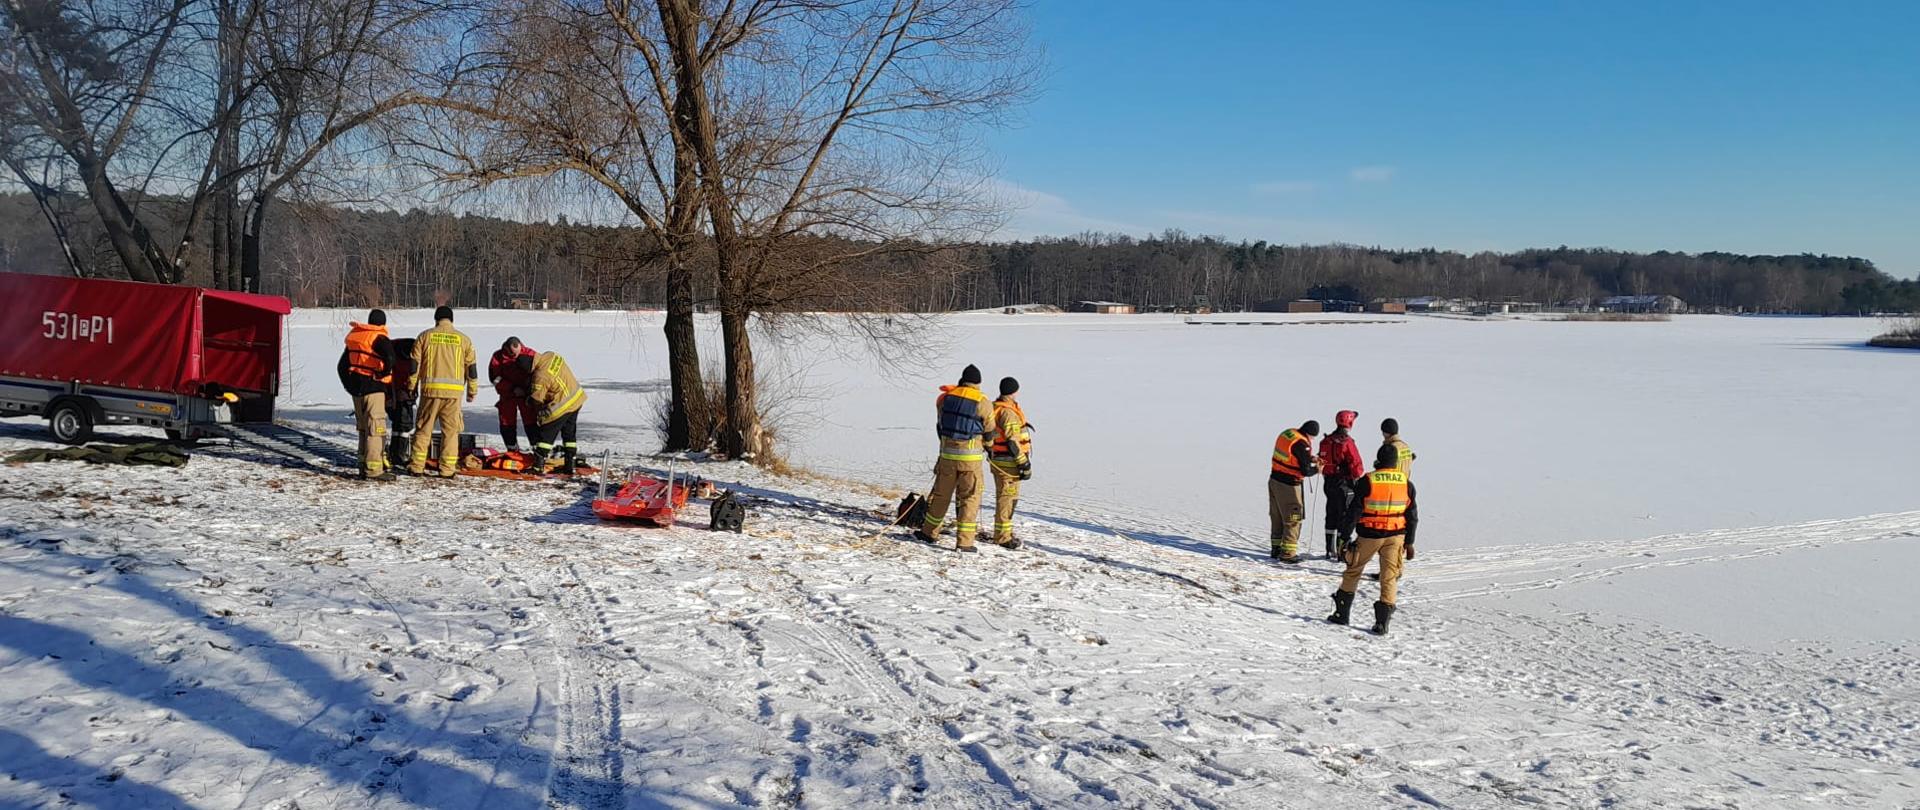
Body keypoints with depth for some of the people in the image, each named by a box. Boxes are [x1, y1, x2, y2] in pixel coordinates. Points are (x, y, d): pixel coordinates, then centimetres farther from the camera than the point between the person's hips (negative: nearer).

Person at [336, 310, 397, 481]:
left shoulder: (354, 337, 15)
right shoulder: (379, 338, -9)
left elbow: (343, 364, 21)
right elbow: (390, 358, -29)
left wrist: (348, 384, 27)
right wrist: (384, 373, -12)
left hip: (356, 389, 8)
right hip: (373, 388, -8)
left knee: (363, 428, 16)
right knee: (376, 428, -6)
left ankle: (364, 465, 21)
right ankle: (374, 469, -9)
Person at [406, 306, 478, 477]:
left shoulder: (425, 336, 6)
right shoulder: (463, 339, 7)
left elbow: (414, 365, 6)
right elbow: (471, 367, 9)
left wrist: (412, 387, 17)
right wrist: (472, 391, 18)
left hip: (430, 389, 0)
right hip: (454, 391, 0)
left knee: (423, 428, 9)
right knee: (450, 430, 6)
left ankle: (417, 465, 10)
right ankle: (447, 468, 4)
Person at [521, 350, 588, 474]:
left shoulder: (540, 377, -26)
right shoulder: (550, 355, -6)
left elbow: (535, 400, -16)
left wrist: (527, 399, 8)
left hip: (562, 406, -8)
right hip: (577, 397, 8)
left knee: (546, 434, 4)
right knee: (569, 433, 19)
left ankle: (539, 467, 5)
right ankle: (571, 465, 24)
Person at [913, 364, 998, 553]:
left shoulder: (946, 398, 1)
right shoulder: (983, 404, -8)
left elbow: (940, 425, 9)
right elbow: (989, 432, 2)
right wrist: (988, 448, 22)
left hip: (948, 454, 3)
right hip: (971, 456, -3)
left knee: (941, 494, 17)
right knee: (970, 498, 4)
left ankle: (929, 532, 29)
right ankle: (964, 541, 0)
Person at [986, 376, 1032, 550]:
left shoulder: (995, 408, 12)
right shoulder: (1008, 412, -18)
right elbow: (1012, 440, -21)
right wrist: (1024, 463, -17)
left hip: (998, 460, 10)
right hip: (1008, 462, -10)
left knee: (1005, 497, 19)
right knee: (1008, 497, -5)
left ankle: (1004, 533, 28)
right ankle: (1002, 536, -2)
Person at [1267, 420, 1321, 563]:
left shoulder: (1286, 433, 5)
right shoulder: (1302, 445, -21)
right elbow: (1306, 471, -20)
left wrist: (1310, 458, 11)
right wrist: (1316, 469, 0)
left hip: (1274, 480, 9)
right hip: (1288, 486, -8)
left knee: (1277, 517, 18)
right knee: (1293, 519, 3)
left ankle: (1277, 548, 27)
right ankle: (1288, 553, 5)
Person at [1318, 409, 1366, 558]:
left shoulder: (1326, 441, 5)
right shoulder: (1347, 442, -18)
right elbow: (1356, 464, -16)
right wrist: (1361, 477, 2)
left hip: (1329, 483, 7)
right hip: (1345, 484, -7)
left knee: (1332, 516, 16)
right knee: (1347, 518, 0)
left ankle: (1330, 550, 21)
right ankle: (1342, 551, -2)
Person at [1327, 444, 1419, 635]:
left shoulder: (1366, 482, -10)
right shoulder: (1406, 483, 1)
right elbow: (1412, 516, 6)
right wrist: (1409, 542, 14)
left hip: (1369, 535, -2)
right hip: (1396, 536, 2)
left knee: (1353, 572, 14)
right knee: (1389, 578, 6)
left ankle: (1342, 613, 19)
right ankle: (1382, 622, 1)